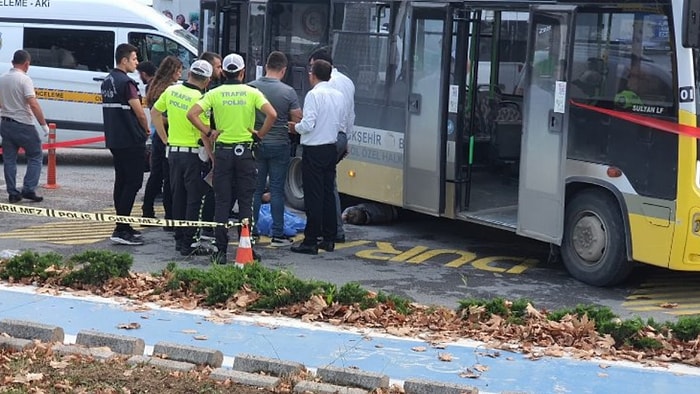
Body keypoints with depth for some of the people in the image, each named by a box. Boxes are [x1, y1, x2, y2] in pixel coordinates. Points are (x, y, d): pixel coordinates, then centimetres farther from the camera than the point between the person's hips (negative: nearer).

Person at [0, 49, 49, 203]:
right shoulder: (24, 79, -14)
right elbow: (33, 104, -22)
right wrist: (44, 124, -16)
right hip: (23, 125, -6)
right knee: (35, 156, 6)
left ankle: (12, 193, 8)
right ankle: (28, 190, -4)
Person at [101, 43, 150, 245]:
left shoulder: (107, 82, 13)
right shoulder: (126, 83, -16)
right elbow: (139, 112, -14)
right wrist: (146, 130, 6)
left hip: (113, 139, 10)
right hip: (131, 140, -10)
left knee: (121, 181, 14)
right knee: (133, 182, -7)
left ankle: (123, 226, 19)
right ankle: (121, 230, -12)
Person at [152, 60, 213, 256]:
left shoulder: (171, 91, 2)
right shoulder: (200, 99, -17)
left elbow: (155, 113, 14)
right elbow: (204, 134, -18)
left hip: (173, 150, 6)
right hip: (193, 153, -6)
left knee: (178, 196, 15)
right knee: (193, 199, 1)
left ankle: (179, 239, 21)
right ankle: (188, 244, 0)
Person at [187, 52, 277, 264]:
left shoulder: (215, 93, -1)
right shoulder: (252, 93, -2)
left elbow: (192, 114, -9)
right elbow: (272, 114, -14)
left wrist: (208, 132, 0)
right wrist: (260, 134, -1)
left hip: (222, 150, 1)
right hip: (245, 151, 0)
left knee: (221, 203, 5)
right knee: (245, 202, 5)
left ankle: (221, 250, 3)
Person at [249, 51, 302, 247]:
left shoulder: (251, 88, -3)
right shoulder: (288, 92, -9)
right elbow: (298, 121, -5)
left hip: (255, 144, 2)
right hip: (279, 145, -2)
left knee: (255, 189, 10)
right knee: (277, 190, 3)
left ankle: (250, 231, 12)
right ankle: (277, 235, 4)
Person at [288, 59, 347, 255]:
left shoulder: (314, 94, -14)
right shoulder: (339, 96, 9)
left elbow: (307, 124, -19)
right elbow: (343, 125, 14)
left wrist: (295, 127, 1)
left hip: (314, 150, -7)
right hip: (331, 149, 7)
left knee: (313, 196, -5)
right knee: (328, 193, 13)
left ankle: (311, 242, -3)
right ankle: (329, 239, 17)